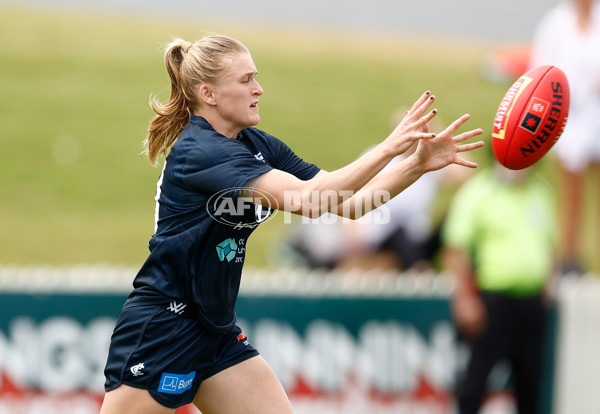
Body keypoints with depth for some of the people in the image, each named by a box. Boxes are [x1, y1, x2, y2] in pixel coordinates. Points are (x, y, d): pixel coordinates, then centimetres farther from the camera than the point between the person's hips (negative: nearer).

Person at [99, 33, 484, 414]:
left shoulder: (258, 145, 6)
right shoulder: (198, 152, -21)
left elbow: (348, 201, 5)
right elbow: (308, 198, -30)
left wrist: (419, 164, -7)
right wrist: (388, 149, -30)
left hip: (218, 333, 9)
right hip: (161, 326, -9)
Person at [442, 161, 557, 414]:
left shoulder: (540, 192, 12)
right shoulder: (476, 192, -6)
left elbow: (550, 243, 22)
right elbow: (456, 250, -9)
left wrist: (546, 286, 14)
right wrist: (465, 298, -13)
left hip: (532, 300, 5)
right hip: (491, 298, -5)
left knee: (530, 377, 7)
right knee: (477, 372, -5)